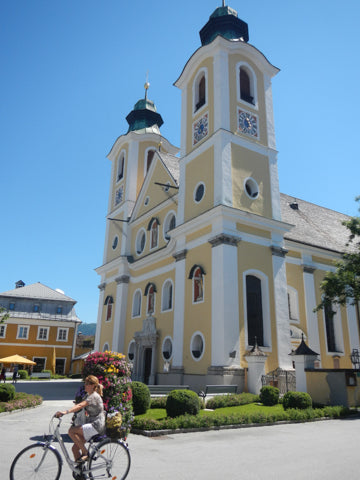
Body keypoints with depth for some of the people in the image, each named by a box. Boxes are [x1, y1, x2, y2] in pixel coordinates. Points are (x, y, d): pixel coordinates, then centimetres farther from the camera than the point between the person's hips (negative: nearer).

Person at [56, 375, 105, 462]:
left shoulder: (94, 396, -16)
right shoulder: (88, 395, 15)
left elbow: (80, 406, -30)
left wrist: (65, 412, -40)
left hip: (97, 425, -9)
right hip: (90, 424, 9)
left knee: (71, 431, -21)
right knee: (75, 448, 1)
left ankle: (85, 453, -9)